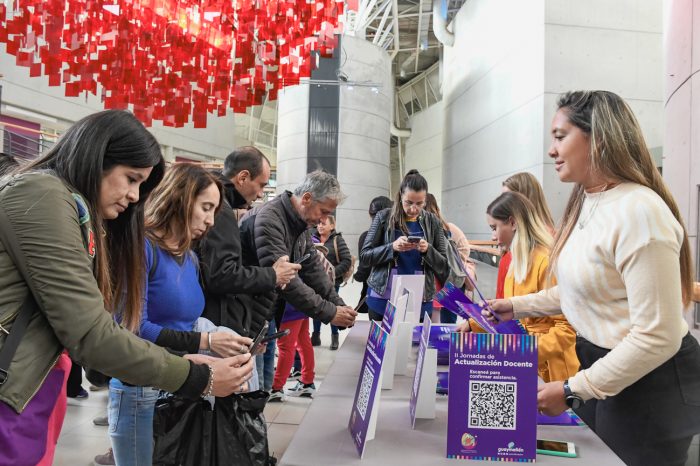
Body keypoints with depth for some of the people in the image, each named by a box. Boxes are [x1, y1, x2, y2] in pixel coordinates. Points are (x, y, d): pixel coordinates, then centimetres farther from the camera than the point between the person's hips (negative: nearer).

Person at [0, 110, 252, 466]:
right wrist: (199, 378, -14)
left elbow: (87, 326, 8)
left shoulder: (73, 211, 16)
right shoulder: (43, 195, -14)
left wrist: (184, 362, 0)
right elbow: (90, 335, -20)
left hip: (29, 396, 9)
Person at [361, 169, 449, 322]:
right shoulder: (384, 217, -3)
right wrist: (392, 247, -19)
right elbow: (365, 255, -3)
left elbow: (444, 265, 4)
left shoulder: (432, 222, 2)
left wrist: (428, 250, -16)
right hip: (383, 298, -1)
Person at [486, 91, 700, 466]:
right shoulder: (586, 204, 5)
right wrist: (517, 306, 11)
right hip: (602, 364, 9)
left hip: (648, 382, -9)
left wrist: (572, 390, -22)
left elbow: (657, 337, -27)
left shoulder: (638, 211, -26)